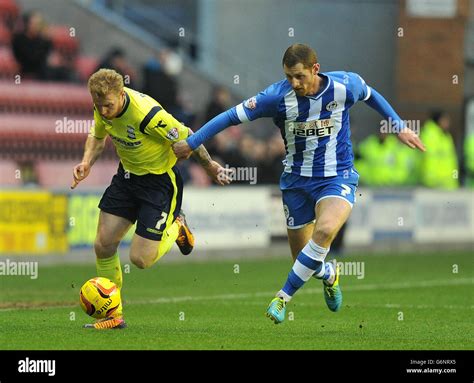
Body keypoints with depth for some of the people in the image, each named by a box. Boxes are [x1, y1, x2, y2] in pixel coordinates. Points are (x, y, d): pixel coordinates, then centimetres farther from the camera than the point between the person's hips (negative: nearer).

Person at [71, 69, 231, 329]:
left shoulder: (147, 114, -34)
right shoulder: (103, 106, -10)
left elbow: (187, 139, -20)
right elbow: (97, 136, 13)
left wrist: (210, 167, -5)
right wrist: (87, 163, -5)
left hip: (160, 181, -7)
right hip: (127, 176, 7)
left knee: (140, 259, -10)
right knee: (103, 246, 1)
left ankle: (176, 228, 23)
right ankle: (113, 316, 17)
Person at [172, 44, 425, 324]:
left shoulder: (345, 86, -12)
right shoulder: (278, 96, -16)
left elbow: (370, 95, 11)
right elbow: (232, 116, -10)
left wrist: (400, 127, 19)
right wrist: (191, 143, -8)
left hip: (337, 178, -1)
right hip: (297, 181, 1)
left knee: (325, 230, -31)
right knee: (305, 262, 4)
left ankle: (284, 297, -19)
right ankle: (329, 274, 43)